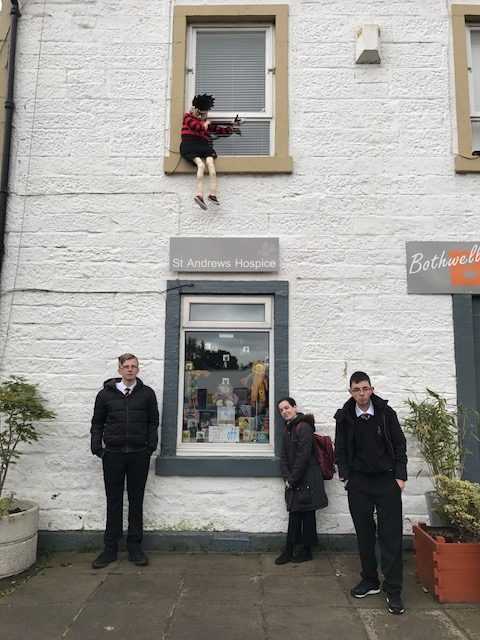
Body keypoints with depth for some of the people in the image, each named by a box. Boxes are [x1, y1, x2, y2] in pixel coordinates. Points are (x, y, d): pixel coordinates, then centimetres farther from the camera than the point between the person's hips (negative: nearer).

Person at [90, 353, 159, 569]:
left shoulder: (147, 393, 4)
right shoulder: (106, 394, 4)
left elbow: (153, 422, 7)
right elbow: (97, 423, 8)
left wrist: (151, 445, -2)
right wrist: (97, 447, -1)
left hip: (139, 454, 0)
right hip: (113, 454, 0)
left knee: (136, 501, 9)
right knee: (114, 502, 8)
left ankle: (135, 547, 20)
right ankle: (110, 549, 19)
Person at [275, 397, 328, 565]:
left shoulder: (304, 427, -15)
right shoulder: (287, 430, 12)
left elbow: (303, 456, -19)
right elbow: (285, 456, 11)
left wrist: (292, 479, -14)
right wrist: (286, 477, -2)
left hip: (308, 480, -7)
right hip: (294, 481, 7)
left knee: (307, 514, 4)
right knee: (294, 514, 9)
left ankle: (306, 551, 15)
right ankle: (289, 551, 15)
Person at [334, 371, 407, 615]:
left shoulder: (386, 413, -5)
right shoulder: (344, 417, -1)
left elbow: (399, 445, 0)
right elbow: (340, 449, 7)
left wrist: (400, 476, -5)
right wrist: (345, 475, 0)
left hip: (387, 481, -2)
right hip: (358, 482, 2)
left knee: (391, 536, -1)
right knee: (364, 534, 11)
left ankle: (393, 590, 7)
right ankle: (370, 581, 26)